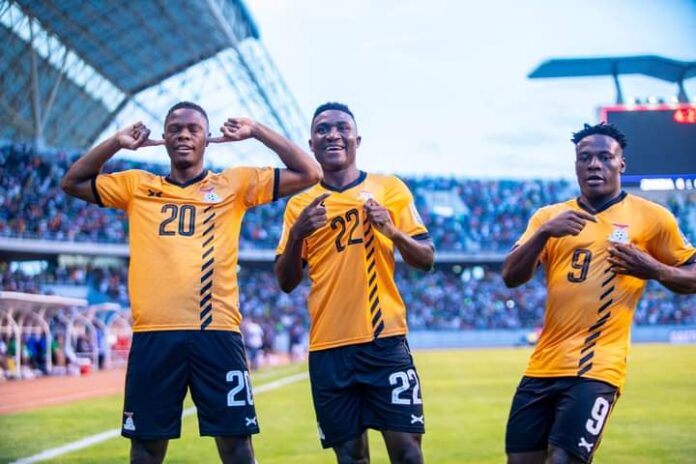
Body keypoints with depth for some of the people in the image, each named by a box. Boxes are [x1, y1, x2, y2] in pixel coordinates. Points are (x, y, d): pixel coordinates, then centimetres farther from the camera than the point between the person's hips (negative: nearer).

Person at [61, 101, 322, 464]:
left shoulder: (235, 183, 11)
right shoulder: (137, 186, 16)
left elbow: (308, 174, 10)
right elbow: (72, 182, 20)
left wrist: (256, 132, 6)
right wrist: (116, 142, 11)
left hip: (217, 331, -1)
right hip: (153, 333, 1)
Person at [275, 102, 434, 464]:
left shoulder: (389, 189, 5)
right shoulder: (300, 205, 10)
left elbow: (426, 259, 5)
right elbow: (286, 283, 8)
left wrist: (393, 232, -15)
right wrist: (297, 234, -10)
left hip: (384, 339, -2)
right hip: (328, 348, 2)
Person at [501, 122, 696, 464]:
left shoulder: (651, 217, 1)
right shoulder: (549, 216, 10)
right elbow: (511, 277, 1)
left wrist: (655, 270, -13)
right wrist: (544, 233, -15)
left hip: (597, 368, -4)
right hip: (543, 366, 5)